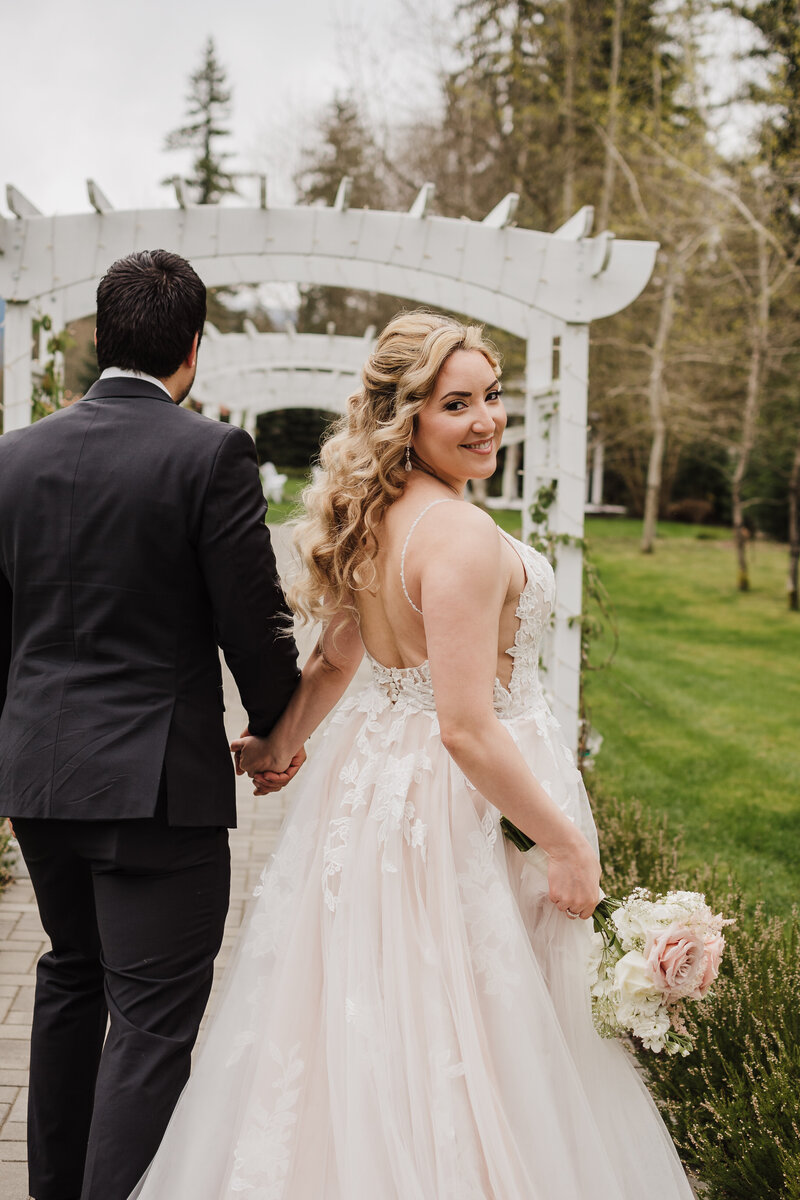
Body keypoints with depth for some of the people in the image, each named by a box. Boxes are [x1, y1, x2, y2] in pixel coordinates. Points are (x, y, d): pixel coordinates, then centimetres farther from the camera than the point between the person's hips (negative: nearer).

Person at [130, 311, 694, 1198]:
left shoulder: (370, 517, 4)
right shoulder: (463, 537, -24)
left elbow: (334, 660, 12)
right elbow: (467, 729, -25)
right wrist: (568, 843, -17)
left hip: (373, 783, 9)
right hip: (461, 799, -9)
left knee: (374, 1033, 22)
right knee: (465, 1046, 7)